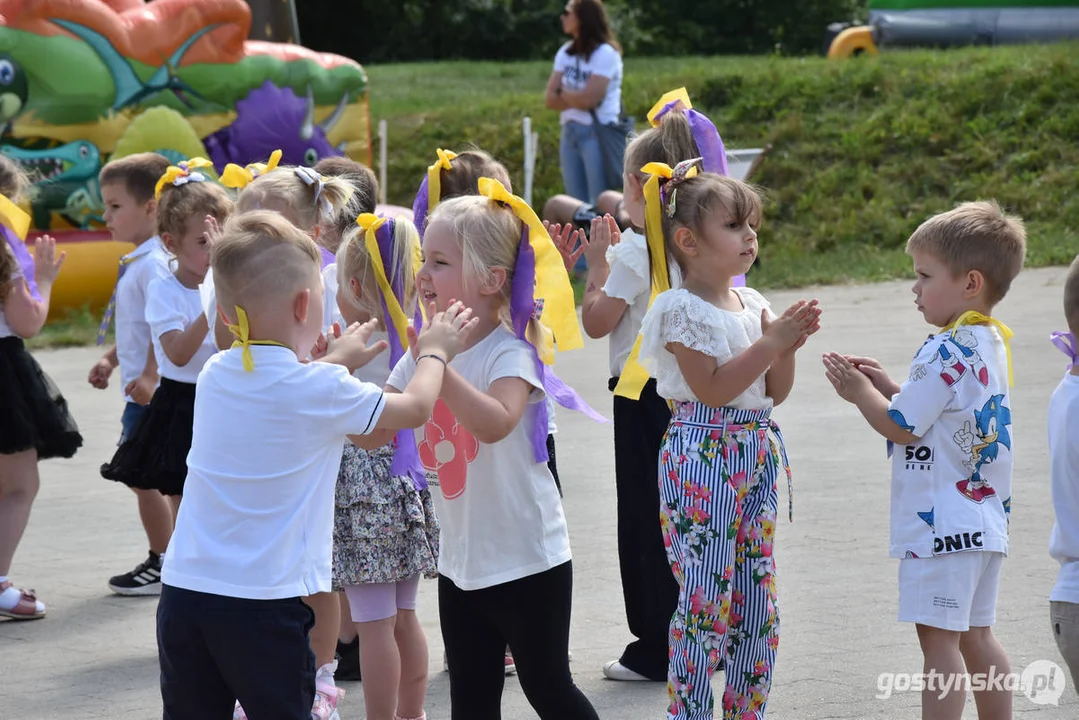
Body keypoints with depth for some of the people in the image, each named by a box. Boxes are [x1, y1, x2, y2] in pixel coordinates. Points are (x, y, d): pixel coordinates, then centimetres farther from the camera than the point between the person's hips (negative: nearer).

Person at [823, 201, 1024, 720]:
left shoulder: (946, 351, -18)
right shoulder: (990, 344, 12)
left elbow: (901, 427, -14)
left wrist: (860, 393, 2)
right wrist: (887, 388, 13)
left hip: (940, 522, -10)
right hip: (984, 518, 10)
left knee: (938, 639, -7)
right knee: (975, 637, 14)